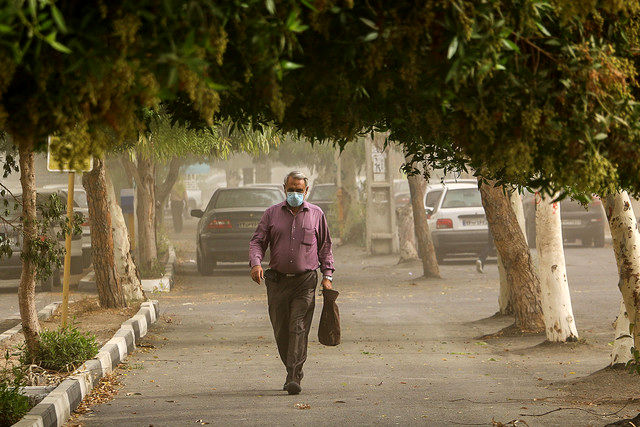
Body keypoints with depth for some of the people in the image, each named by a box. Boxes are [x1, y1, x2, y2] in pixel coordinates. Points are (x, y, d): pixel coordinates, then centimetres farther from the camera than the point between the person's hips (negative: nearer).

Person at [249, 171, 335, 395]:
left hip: (305, 280, -2)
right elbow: (257, 241, 5)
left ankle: (294, 378, -17)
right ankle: (293, 371, 25)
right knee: (281, 331, 6)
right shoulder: (272, 213, 8)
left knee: (299, 328, -13)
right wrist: (256, 263, -15)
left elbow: (325, 247, 14)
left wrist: (327, 275, 5)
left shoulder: (316, 214, 8)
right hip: (277, 280, 2)